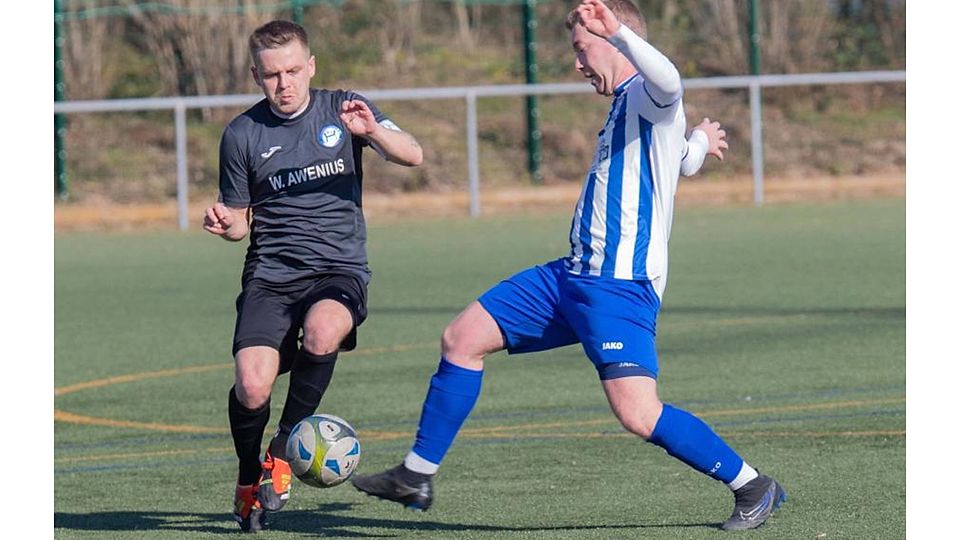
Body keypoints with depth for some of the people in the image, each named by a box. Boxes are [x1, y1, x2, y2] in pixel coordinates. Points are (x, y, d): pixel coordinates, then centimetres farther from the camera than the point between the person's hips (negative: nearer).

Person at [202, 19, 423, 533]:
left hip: (340, 268, -1)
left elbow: (412, 155, -7)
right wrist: (223, 223, -10)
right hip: (271, 273, 1)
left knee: (322, 333, -35)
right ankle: (248, 479, 12)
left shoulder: (342, 109, 4)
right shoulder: (242, 134, 5)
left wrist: (372, 130, -27)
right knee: (252, 387, -20)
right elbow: (240, 221, 14)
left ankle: (283, 451, -11)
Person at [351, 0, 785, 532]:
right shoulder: (625, 105, 20)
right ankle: (416, 477, 18)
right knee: (461, 338, 9)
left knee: (638, 414, -20)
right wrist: (699, 142, 62)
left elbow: (667, 80, -36)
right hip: (574, 275, 10)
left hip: (620, 286, -10)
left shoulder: (648, 95, -8)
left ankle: (752, 487, -2)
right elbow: (683, 162, 39)